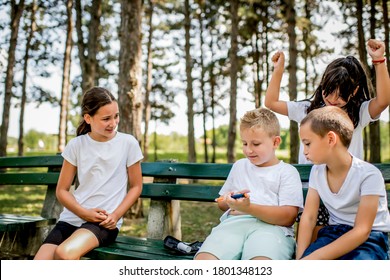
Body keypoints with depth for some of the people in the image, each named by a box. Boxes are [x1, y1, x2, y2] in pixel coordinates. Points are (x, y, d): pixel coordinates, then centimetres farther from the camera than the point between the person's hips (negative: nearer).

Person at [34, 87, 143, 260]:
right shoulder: (76, 145, 4)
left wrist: (115, 215, -8)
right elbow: (62, 190, 8)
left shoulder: (128, 143, -1)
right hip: (72, 218, 3)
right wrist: (85, 213, -9)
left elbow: (136, 186, 6)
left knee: (65, 253, -31)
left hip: (105, 222, -3)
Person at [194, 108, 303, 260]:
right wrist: (230, 201, 9)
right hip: (234, 222, 4)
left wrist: (249, 208, -15)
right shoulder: (239, 166, 28)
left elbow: (288, 217, -2)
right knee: (203, 258, -29)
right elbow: (221, 203, 36)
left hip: (271, 225, -3)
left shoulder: (287, 172, 12)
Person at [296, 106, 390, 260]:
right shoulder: (317, 171, 1)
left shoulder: (368, 174, -18)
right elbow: (308, 217, 0)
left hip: (368, 238, -4)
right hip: (333, 234, 4)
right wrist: (300, 257, -16)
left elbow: (362, 231, -21)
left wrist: (314, 258, -28)